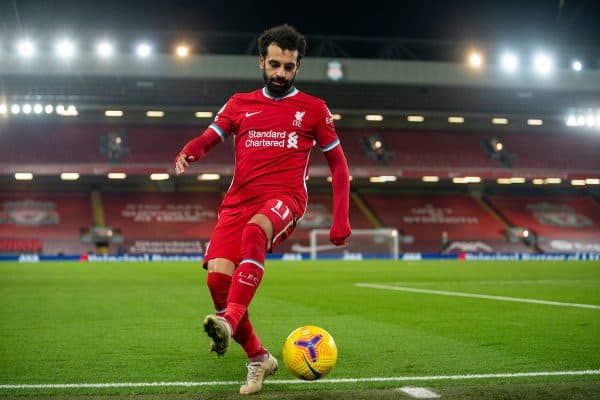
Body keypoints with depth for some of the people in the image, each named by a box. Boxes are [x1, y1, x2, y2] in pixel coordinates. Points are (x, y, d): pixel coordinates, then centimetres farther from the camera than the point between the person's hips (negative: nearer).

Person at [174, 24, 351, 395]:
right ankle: (258, 358, 2)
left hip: (285, 198, -3)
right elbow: (208, 137, 10)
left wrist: (341, 218, 5)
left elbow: (339, 164, 13)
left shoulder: (314, 109, 10)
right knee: (217, 277, -15)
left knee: (254, 232, -38)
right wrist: (188, 152, -15)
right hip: (239, 200, 4)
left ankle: (229, 321, -48)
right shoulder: (240, 104, 16)